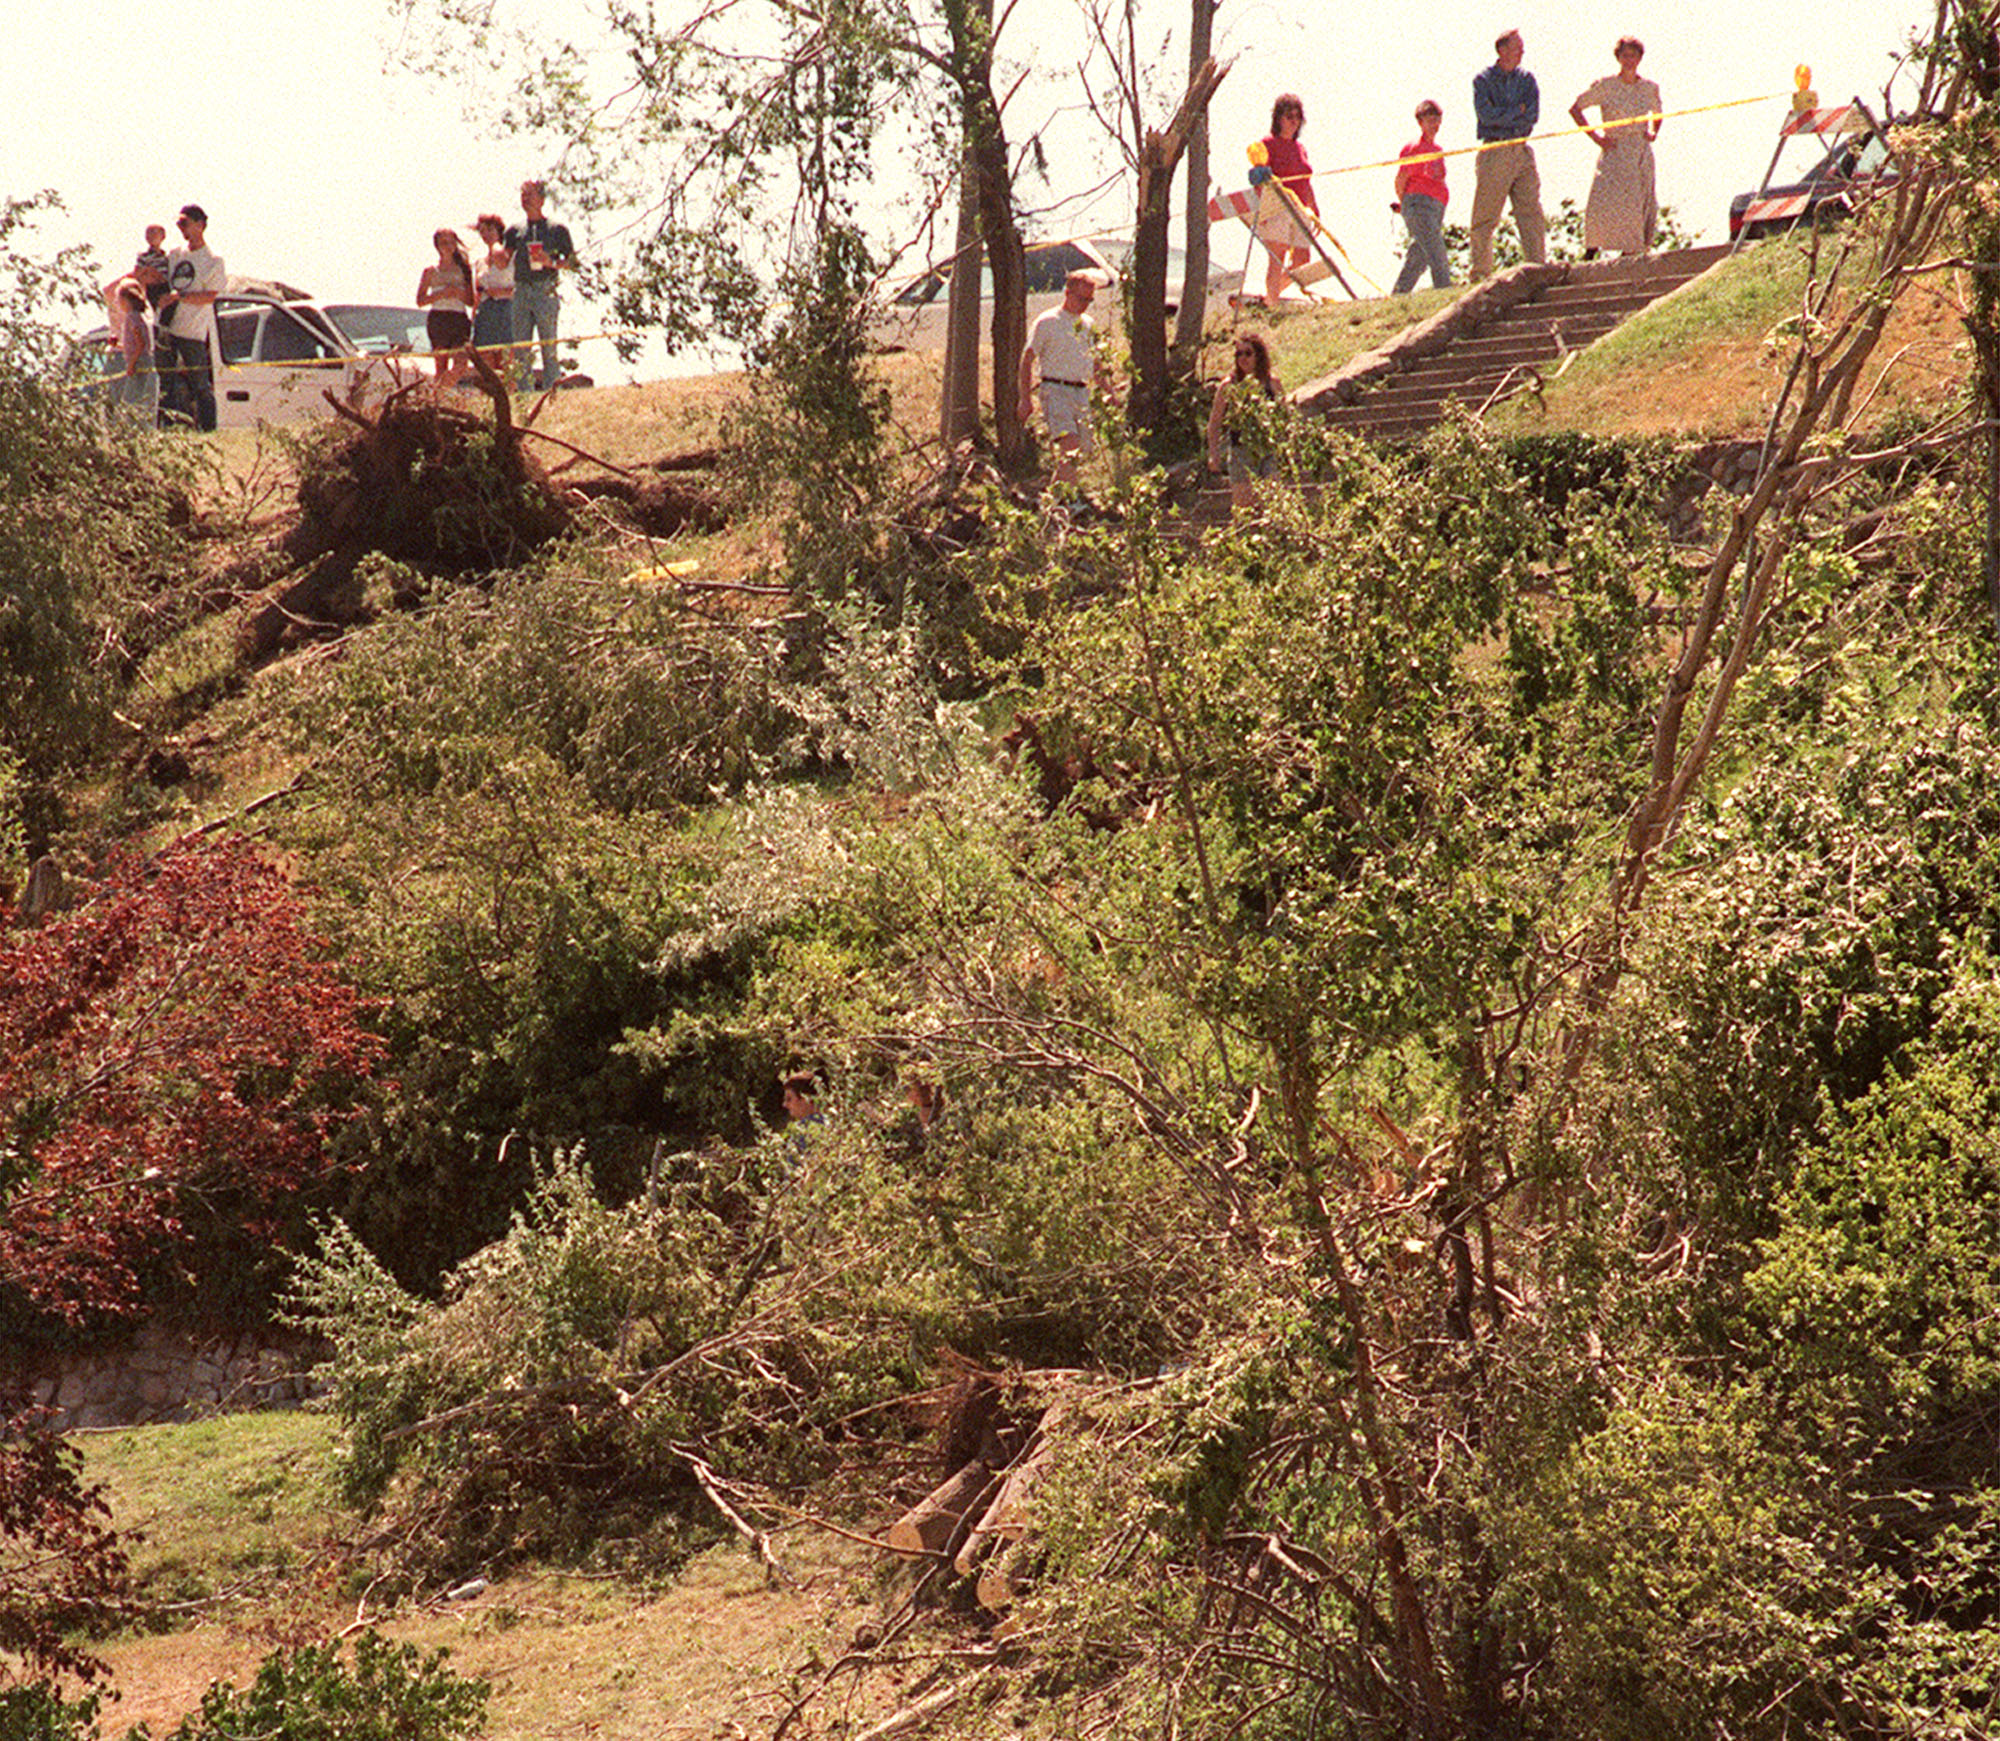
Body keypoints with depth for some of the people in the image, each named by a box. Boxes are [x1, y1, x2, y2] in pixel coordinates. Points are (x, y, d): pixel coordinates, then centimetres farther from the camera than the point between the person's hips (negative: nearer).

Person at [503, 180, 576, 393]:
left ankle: (550, 389, -4)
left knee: (549, 347, -5)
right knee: (520, 348, 2)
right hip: (521, 292, 4)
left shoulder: (556, 229, 5)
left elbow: (572, 259, 4)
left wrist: (552, 263, -13)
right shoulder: (515, 230, 16)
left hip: (545, 290, -4)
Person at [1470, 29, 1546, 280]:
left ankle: (1537, 268, -3)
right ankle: (1480, 273, 4)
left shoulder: (1526, 79, 12)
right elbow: (1486, 115, -14)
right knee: (1485, 217, -1)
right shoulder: (1483, 80, 1)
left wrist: (1503, 117, -9)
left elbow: (1533, 115, 0)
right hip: (1494, 153, -3)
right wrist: (1519, 110, -7)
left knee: (1531, 212, -3)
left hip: (1522, 151, 3)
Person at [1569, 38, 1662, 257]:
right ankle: (1590, 252, -4)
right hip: (1614, 153, -4)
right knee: (1604, 203, -17)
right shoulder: (1605, 86, -2)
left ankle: (1630, 254, 4)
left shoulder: (1650, 88, 9)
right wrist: (1595, 136, -5)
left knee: (1638, 206, -2)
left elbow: (1657, 113, 30)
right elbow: (1575, 109, 2)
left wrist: (1653, 133, 10)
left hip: (1642, 155, 4)